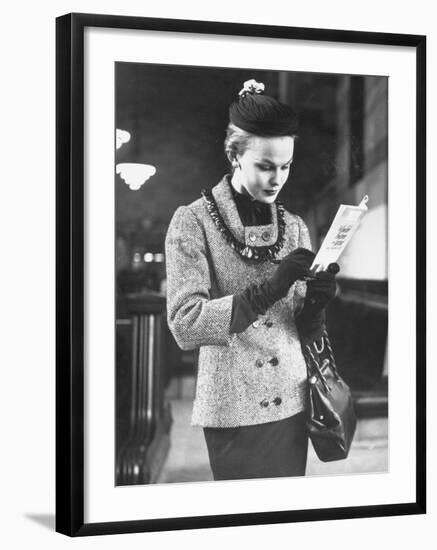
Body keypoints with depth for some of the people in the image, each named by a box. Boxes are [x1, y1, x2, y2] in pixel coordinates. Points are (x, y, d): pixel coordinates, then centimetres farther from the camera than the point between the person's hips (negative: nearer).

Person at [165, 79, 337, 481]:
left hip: (291, 404, 5)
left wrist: (315, 305, -12)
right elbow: (184, 325, -17)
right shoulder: (193, 221, -6)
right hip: (233, 411, -4)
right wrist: (269, 289, -25)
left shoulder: (295, 227, 9)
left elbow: (305, 333, 10)